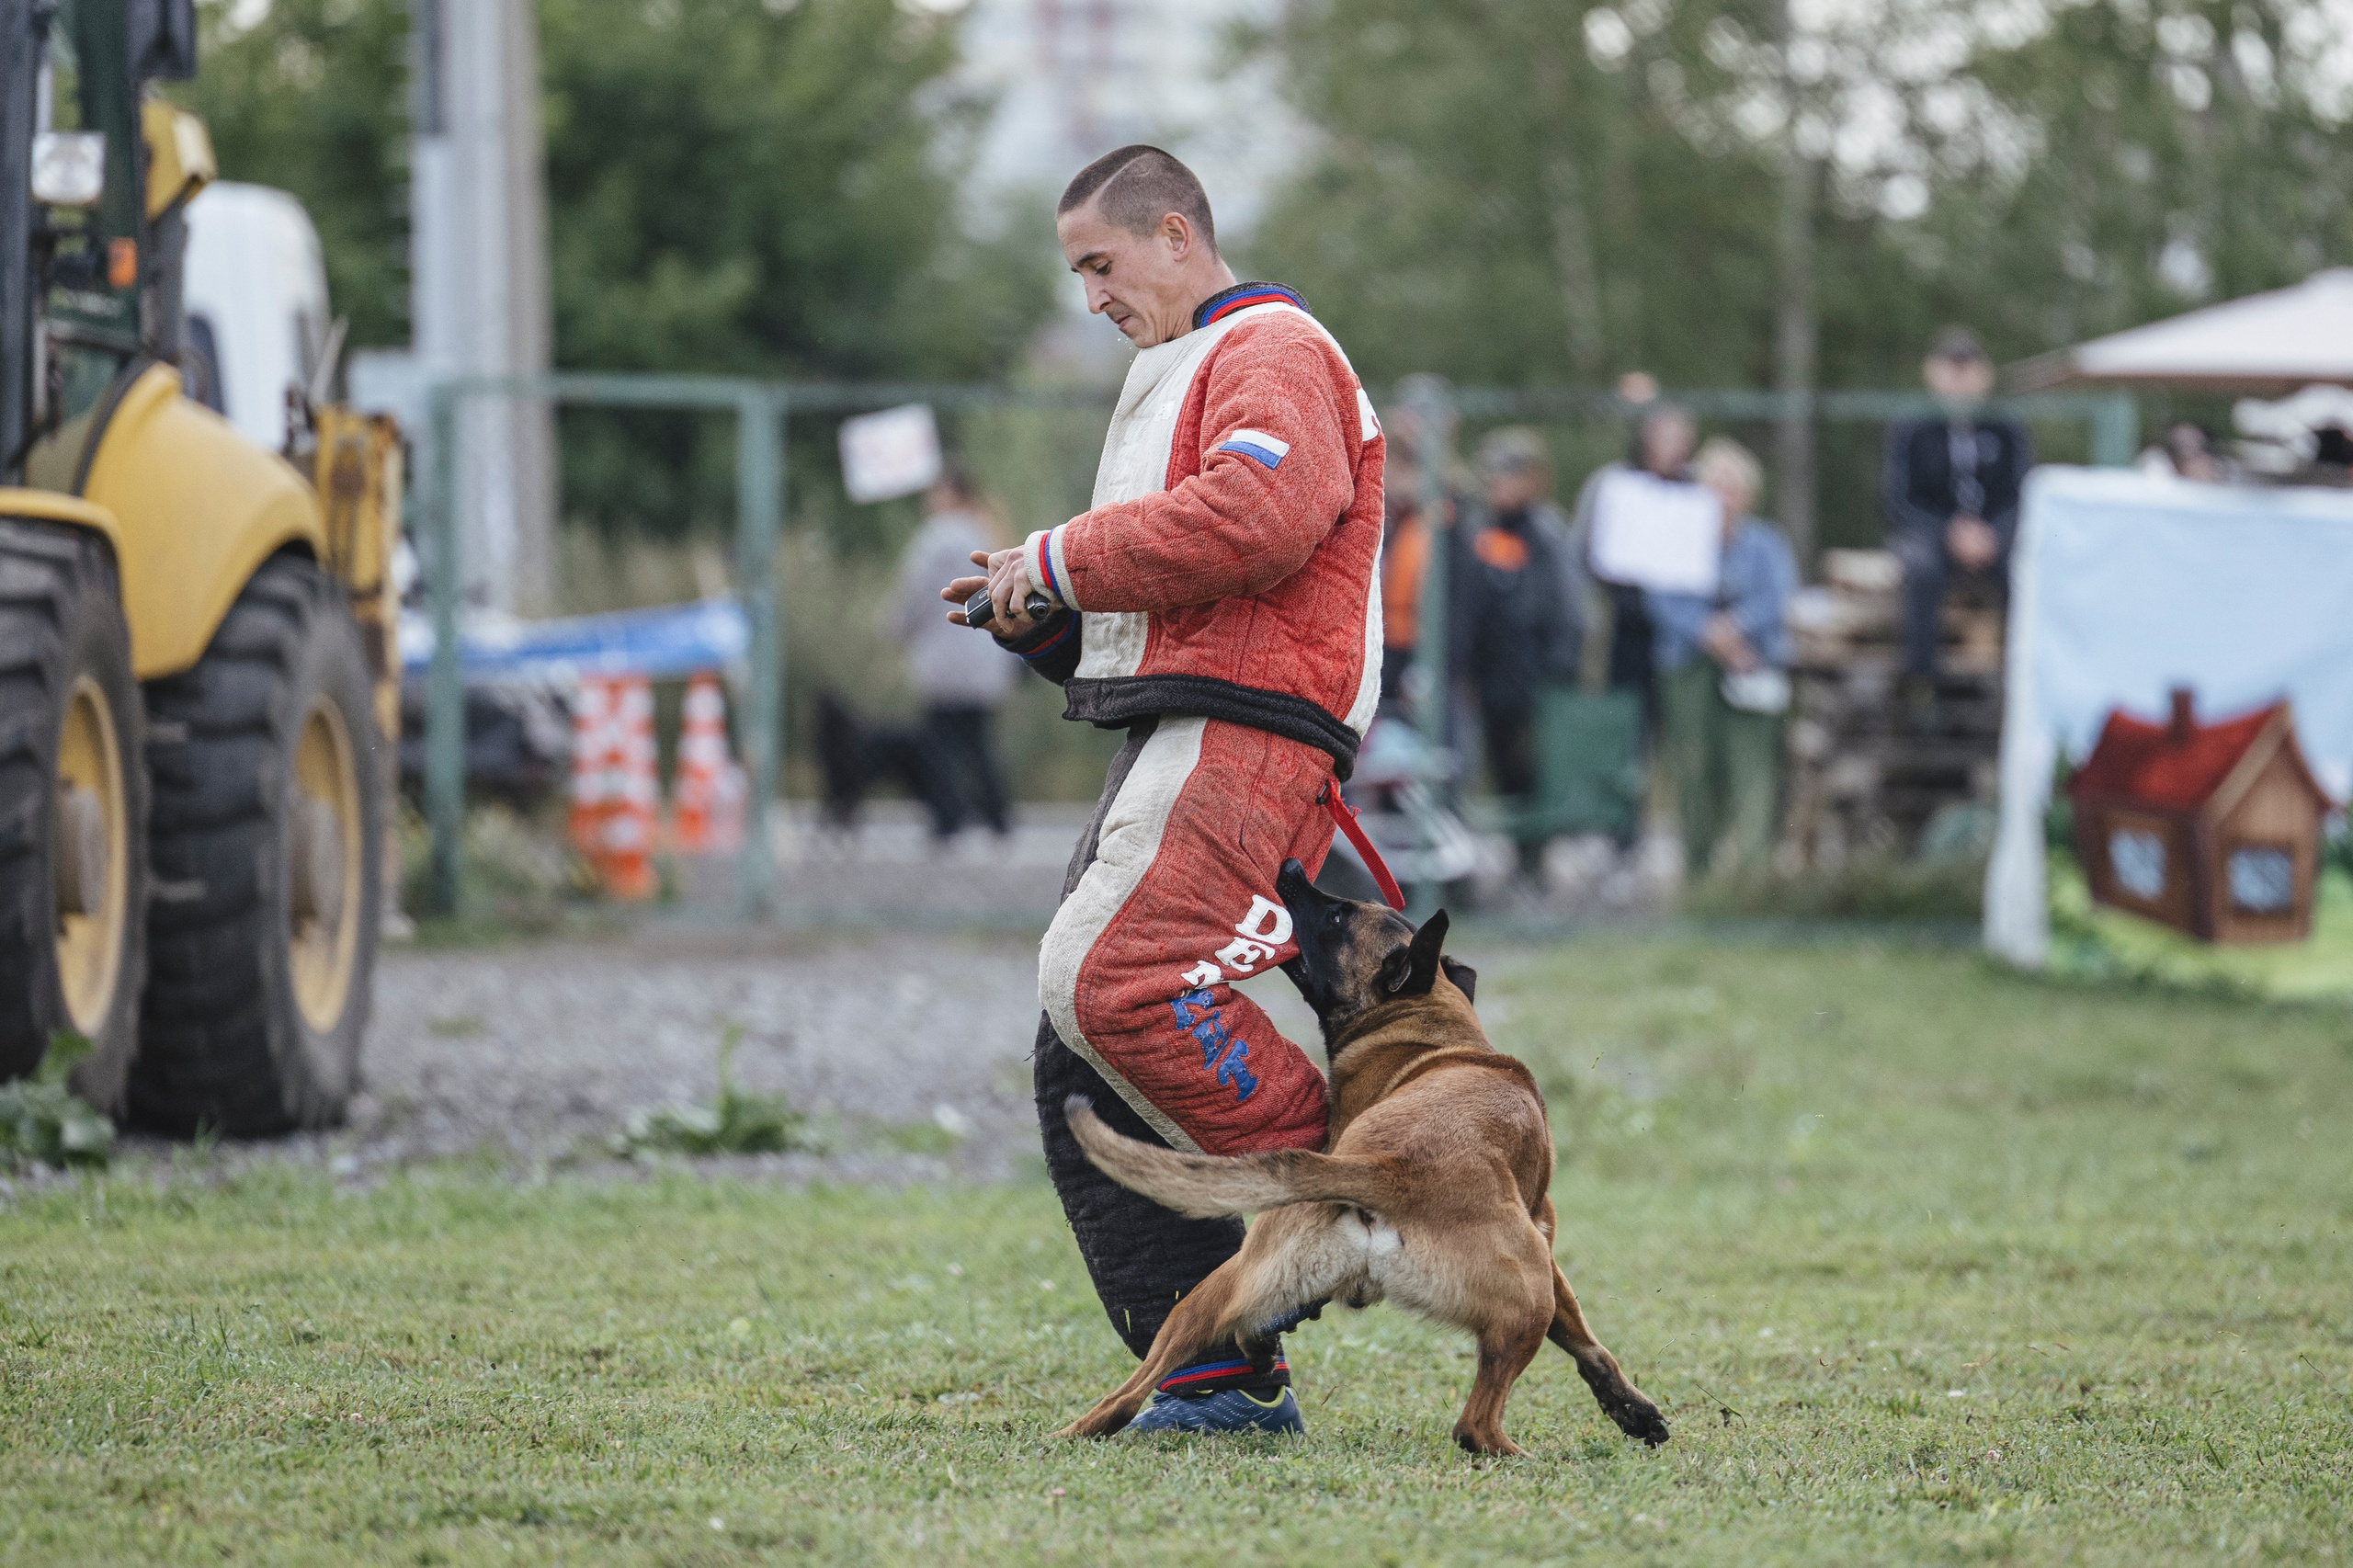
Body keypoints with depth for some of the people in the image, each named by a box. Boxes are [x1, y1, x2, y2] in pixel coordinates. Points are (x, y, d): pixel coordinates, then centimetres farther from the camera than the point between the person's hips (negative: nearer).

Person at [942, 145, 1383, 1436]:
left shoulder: (1273, 351, -2)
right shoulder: (1176, 379, 31)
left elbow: (1254, 518, -22)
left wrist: (1064, 557, -13)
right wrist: (1048, 614, 13)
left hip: (1242, 733, -10)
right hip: (1170, 745, 10)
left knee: (1110, 980, -27)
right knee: (1081, 1082, 1)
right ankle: (1221, 1374, 1)